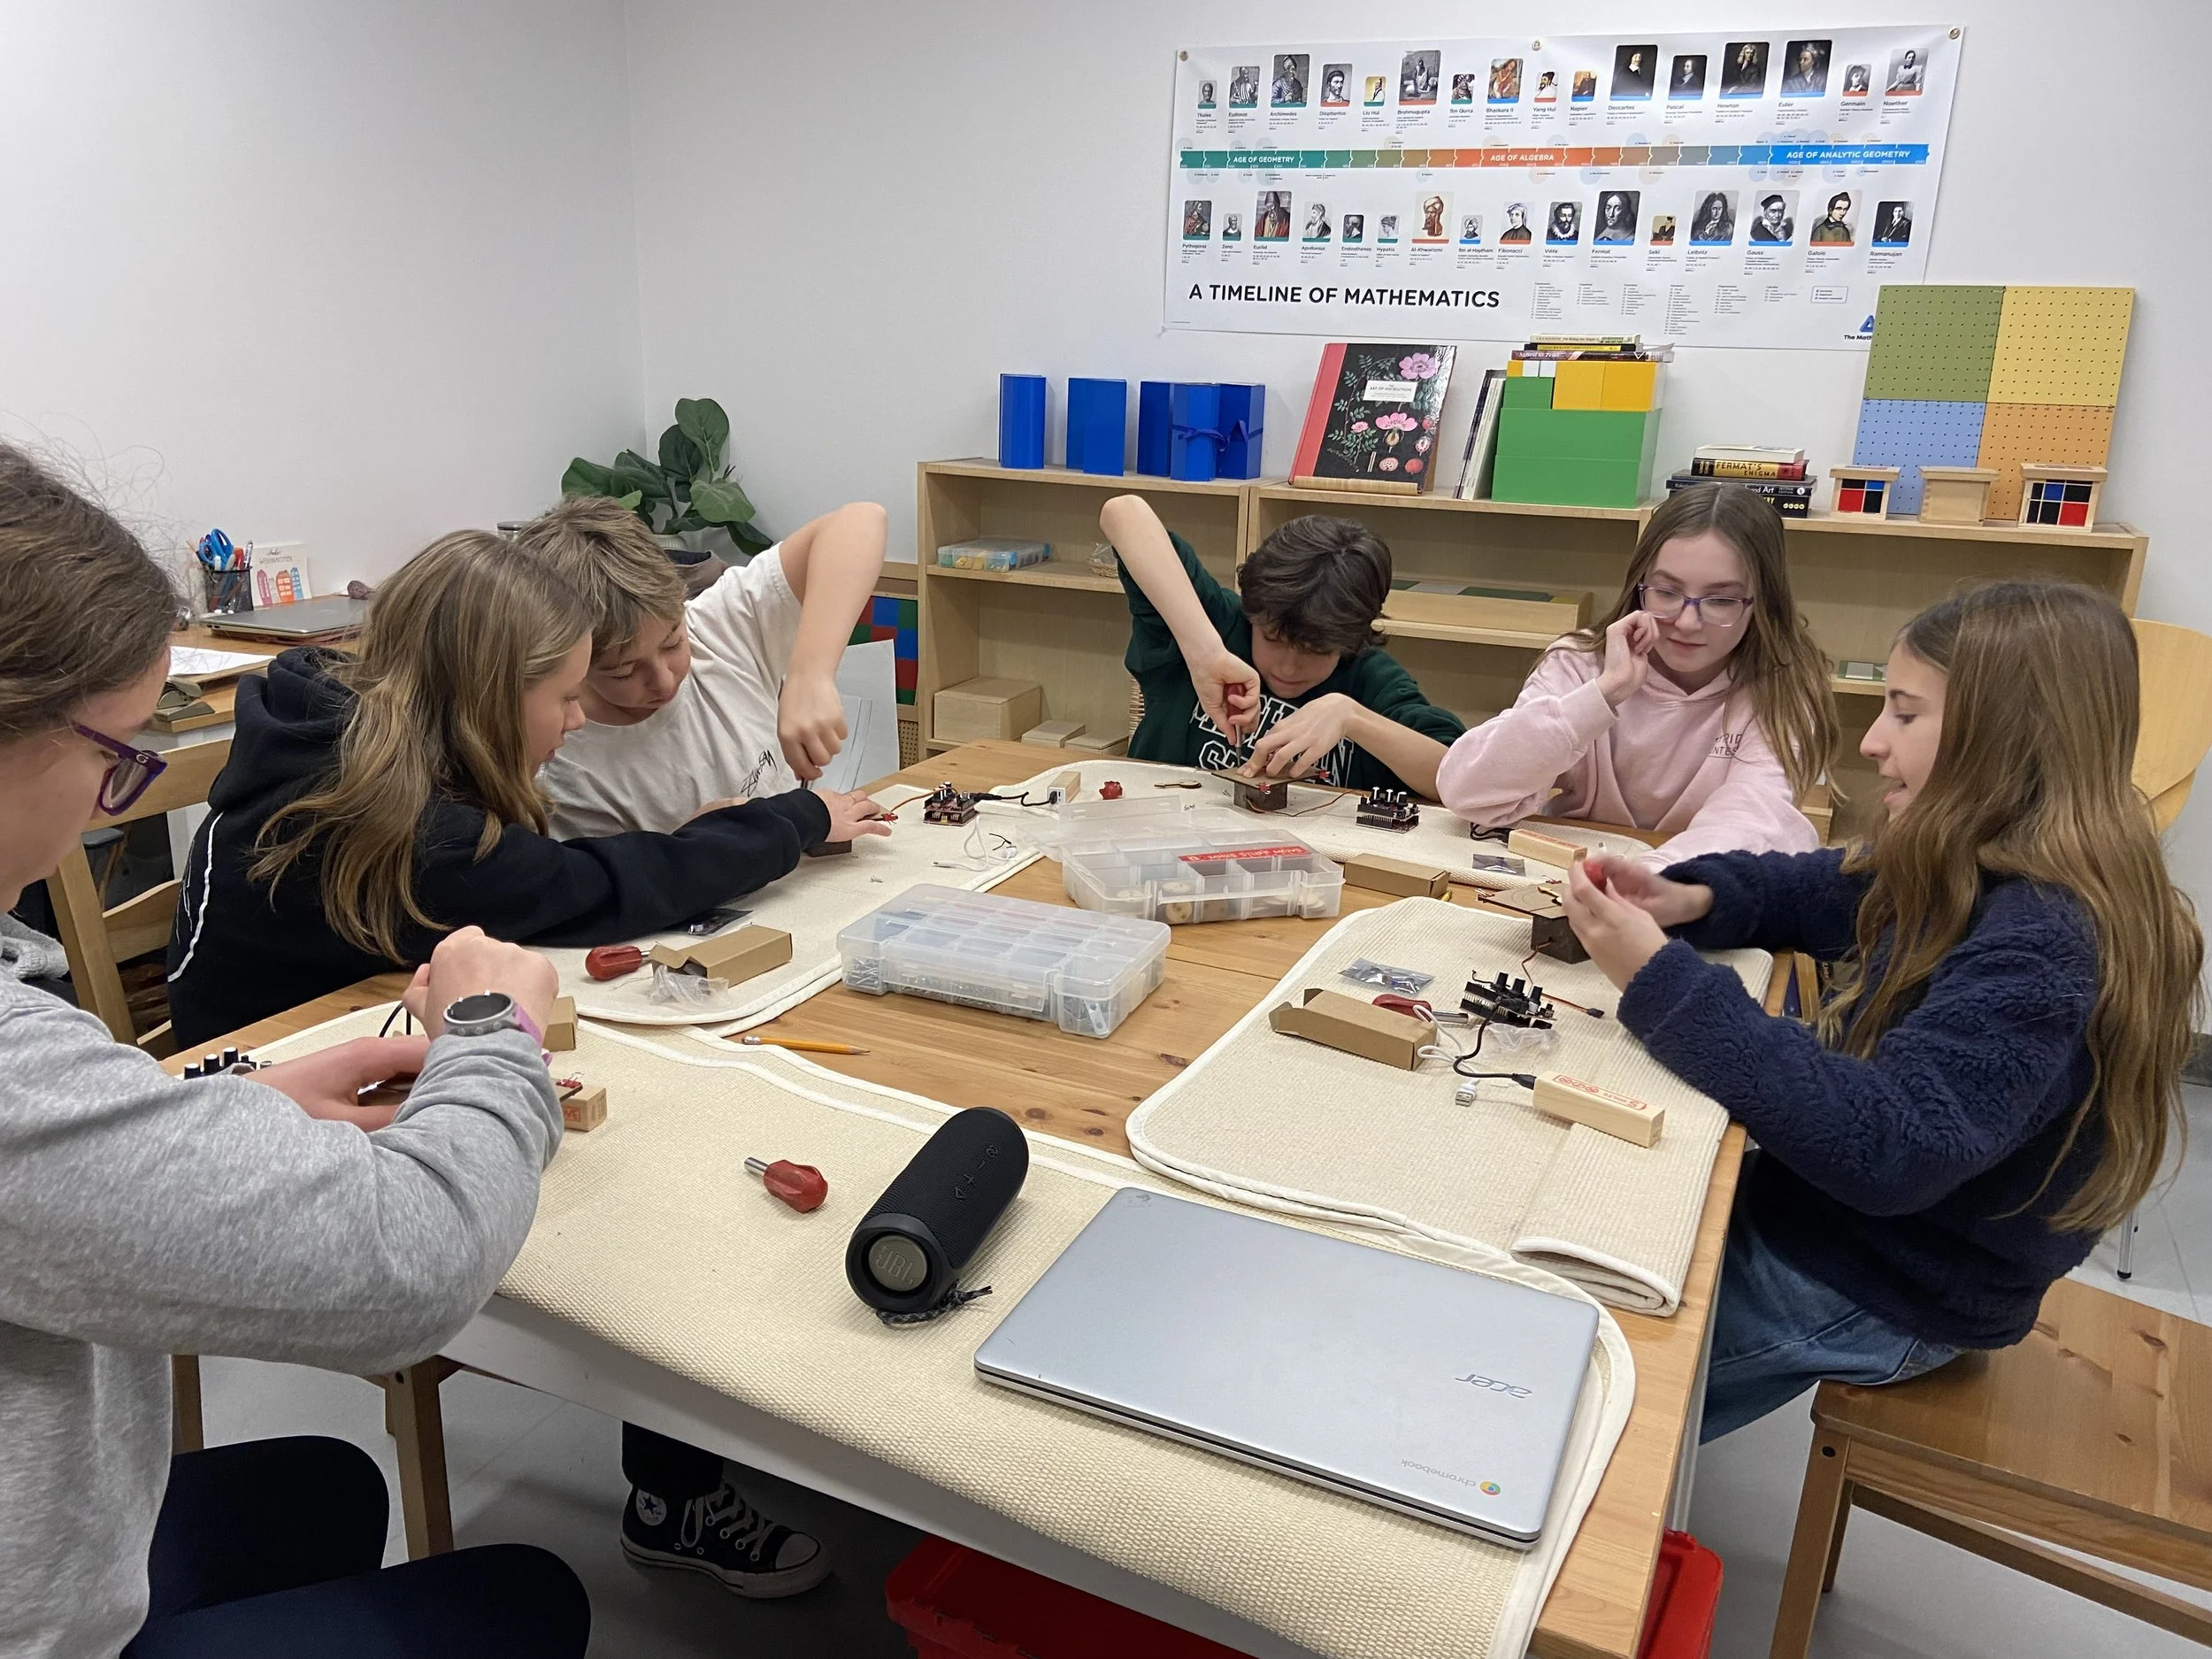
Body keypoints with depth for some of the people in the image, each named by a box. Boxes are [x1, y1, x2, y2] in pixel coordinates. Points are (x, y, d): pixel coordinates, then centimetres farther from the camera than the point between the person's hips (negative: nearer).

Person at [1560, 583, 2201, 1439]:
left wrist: (1661, 981, -38)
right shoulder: (1969, 870, -3)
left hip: (1883, 1291, -8)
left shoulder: (2043, 948, -30)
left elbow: (1890, 1148, -38)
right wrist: (1692, 899, -9)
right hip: (1824, 1201, 8)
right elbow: (1811, 891, 13)